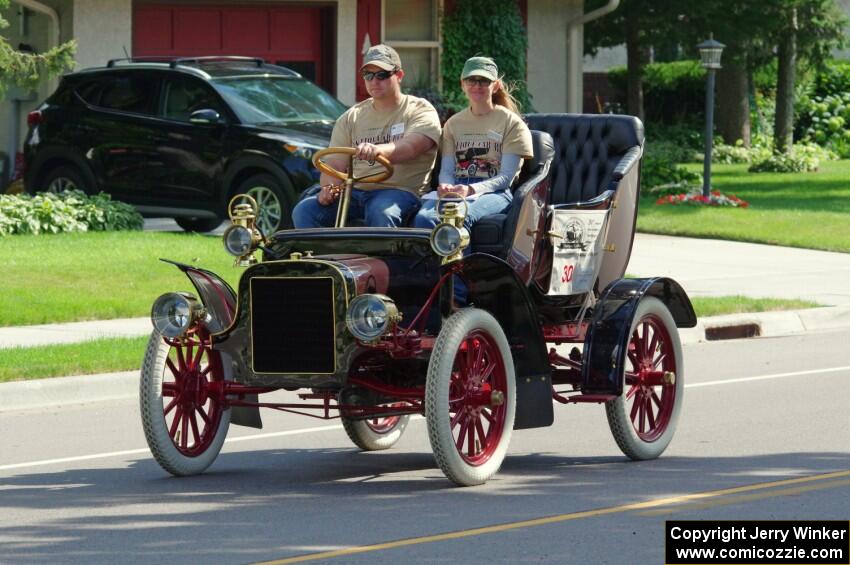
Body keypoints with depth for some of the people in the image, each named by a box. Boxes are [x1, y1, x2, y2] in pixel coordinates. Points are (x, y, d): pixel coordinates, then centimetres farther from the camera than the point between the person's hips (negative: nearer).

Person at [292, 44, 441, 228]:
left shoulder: (419, 110, 5)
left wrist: (378, 150, -38)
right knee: (304, 211, -19)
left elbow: (410, 147, -17)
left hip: (399, 191, -5)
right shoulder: (352, 117, 19)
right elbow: (335, 164, 11)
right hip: (355, 191, 5)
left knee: (380, 213, -39)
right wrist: (328, 188, -13)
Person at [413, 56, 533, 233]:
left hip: (494, 192, -4)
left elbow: (506, 176, 0)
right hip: (455, 188, 4)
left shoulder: (511, 123, 9)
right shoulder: (453, 123, 24)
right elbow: (446, 170, 16)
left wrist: (471, 190, -18)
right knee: (424, 218, -33)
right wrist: (446, 187, -11)